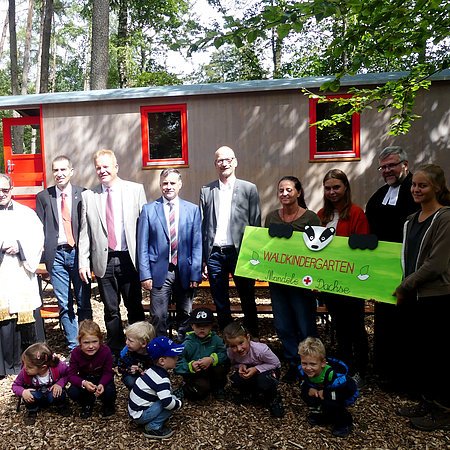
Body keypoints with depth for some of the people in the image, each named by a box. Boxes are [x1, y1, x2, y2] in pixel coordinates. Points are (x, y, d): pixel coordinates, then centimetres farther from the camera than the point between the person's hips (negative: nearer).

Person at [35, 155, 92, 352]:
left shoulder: (83, 194, 2)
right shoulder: (43, 196, 7)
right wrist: (42, 251, -3)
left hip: (77, 252, -1)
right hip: (56, 254, 2)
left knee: (84, 302, 5)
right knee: (64, 304, 7)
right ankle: (73, 346, 19)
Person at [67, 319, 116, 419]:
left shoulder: (106, 351, -28)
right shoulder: (75, 353, -24)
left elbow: (107, 373, -20)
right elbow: (72, 375, -20)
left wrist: (101, 384, -41)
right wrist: (84, 383, -40)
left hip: (102, 379, -2)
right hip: (84, 379, 2)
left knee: (109, 391, -31)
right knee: (72, 392, -25)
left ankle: (108, 405, 8)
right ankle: (87, 404, 10)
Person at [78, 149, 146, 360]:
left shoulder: (135, 189, 2)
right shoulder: (88, 196, 7)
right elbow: (84, 232, 6)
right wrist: (83, 262, 1)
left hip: (129, 259, -1)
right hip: (103, 261, 2)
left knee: (135, 307, 9)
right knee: (111, 310, 11)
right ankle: (115, 351, 26)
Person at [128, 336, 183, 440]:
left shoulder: (153, 370, 4)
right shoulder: (162, 379, -25)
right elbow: (167, 403, -32)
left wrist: (172, 397, 8)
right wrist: (179, 403, -14)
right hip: (140, 415, -9)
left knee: (172, 398, 8)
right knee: (172, 403, -16)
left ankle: (152, 423, 9)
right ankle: (153, 427, -8)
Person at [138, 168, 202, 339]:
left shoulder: (193, 209, 4)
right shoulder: (149, 209, 2)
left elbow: (197, 244, 3)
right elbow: (142, 245, 1)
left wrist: (195, 274, -2)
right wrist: (145, 274, -5)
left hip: (185, 272, 1)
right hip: (159, 272, -1)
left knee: (185, 315, 11)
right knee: (158, 317, 2)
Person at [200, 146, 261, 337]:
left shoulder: (249, 189, 2)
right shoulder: (206, 190, 7)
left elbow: (255, 225, 1)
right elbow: (202, 226, 6)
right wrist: (202, 259, 2)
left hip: (239, 252, -2)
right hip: (214, 254, 2)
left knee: (248, 300, 10)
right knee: (220, 303, 12)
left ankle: (254, 338, 27)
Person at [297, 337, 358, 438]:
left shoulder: (333, 374, -40)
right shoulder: (303, 371, -21)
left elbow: (351, 388, -35)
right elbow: (303, 385, -1)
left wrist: (326, 393, -31)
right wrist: (309, 390, -26)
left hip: (346, 396, -6)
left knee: (329, 403, -33)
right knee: (305, 394, -16)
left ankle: (345, 422, -3)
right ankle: (319, 413, 10)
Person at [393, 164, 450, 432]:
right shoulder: (412, 220, 12)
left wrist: (405, 286, -12)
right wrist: (404, 290, 5)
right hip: (415, 298, 8)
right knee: (409, 352, 13)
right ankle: (428, 402, 33)